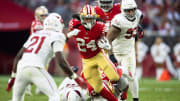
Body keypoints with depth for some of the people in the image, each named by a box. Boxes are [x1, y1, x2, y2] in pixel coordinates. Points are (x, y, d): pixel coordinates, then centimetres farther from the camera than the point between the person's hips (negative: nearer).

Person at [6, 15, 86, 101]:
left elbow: (18, 56, 24)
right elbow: (60, 61, -6)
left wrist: (13, 77, 31)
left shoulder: (34, 35, 26)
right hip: (36, 68, -6)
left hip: (21, 68, 6)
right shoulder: (56, 37, 7)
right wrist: (75, 77, 1)